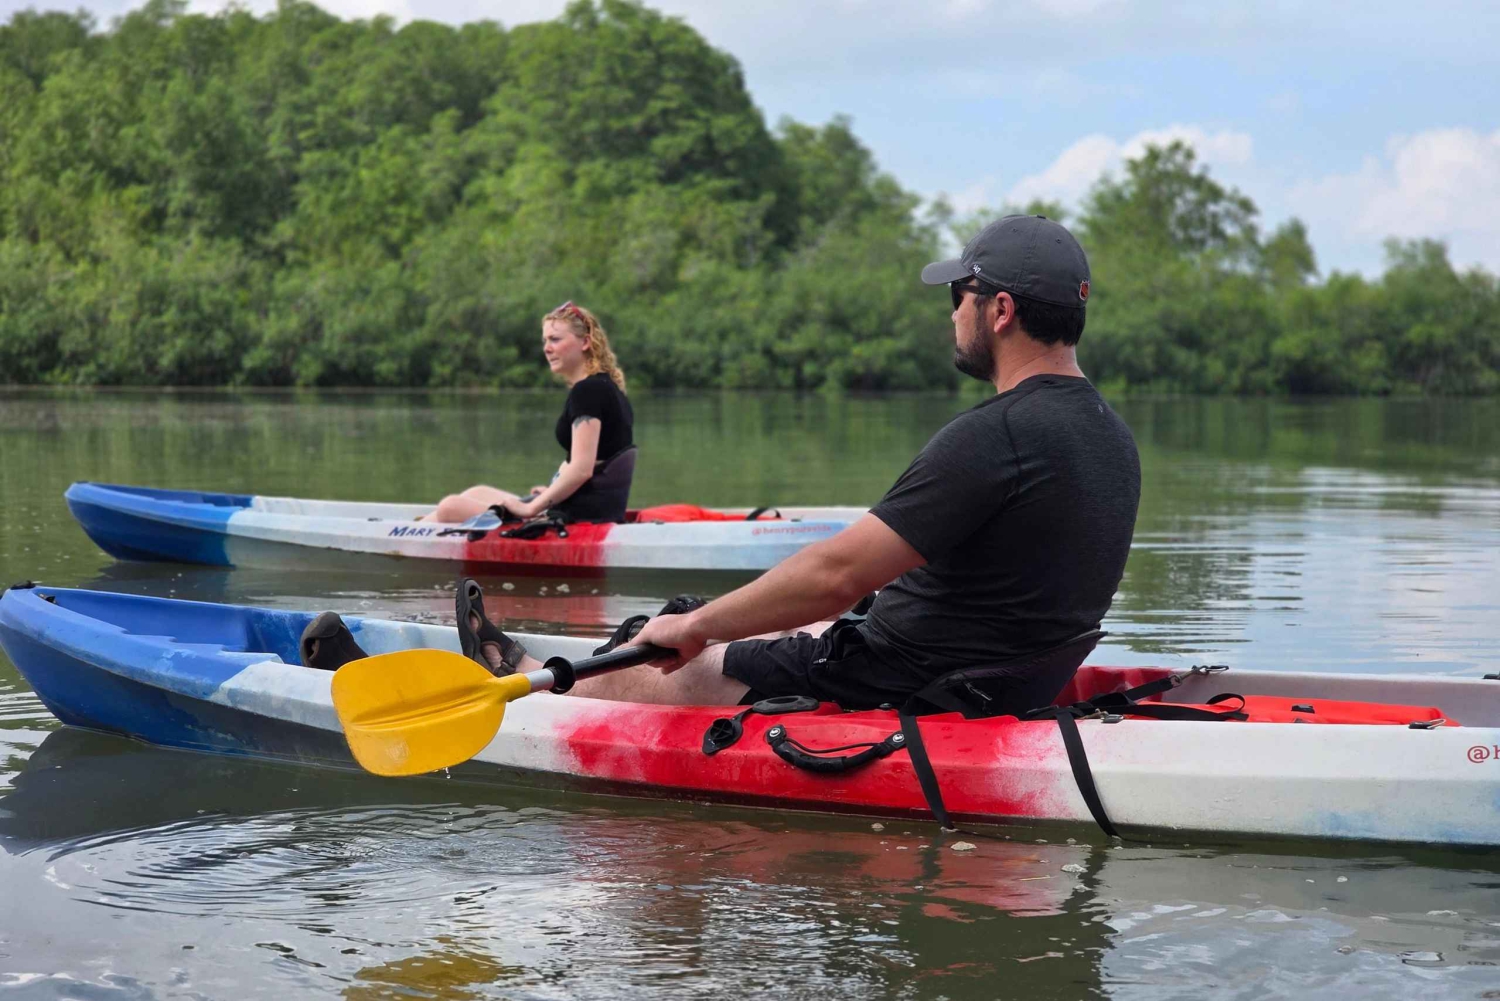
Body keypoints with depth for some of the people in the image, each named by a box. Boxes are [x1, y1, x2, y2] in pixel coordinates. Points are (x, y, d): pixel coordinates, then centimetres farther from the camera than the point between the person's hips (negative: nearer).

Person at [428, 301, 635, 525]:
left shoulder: (587, 391, -14)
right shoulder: (605, 387, 16)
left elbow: (581, 469, -22)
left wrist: (531, 508, -15)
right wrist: (552, 494, 16)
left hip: (579, 517, -10)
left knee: (451, 509, -4)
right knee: (477, 494, 24)